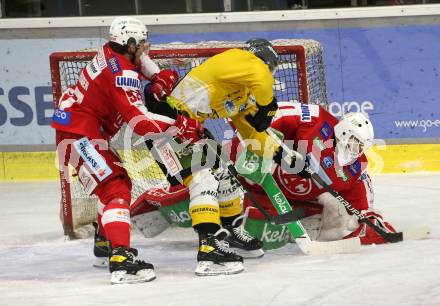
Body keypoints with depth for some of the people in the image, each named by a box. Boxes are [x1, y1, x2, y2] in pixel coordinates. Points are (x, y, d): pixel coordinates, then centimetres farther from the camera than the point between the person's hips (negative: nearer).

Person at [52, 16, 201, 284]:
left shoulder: (113, 54, 6)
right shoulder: (121, 73, -23)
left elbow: (142, 61, 27)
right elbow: (140, 121, -29)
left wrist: (159, 77, 6)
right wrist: (181, 126, -29)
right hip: (79, 133, -11)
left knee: (120, 180, 26)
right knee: (116, 189, -21)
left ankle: (106, 241, 42)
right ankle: (122, 261, -36)